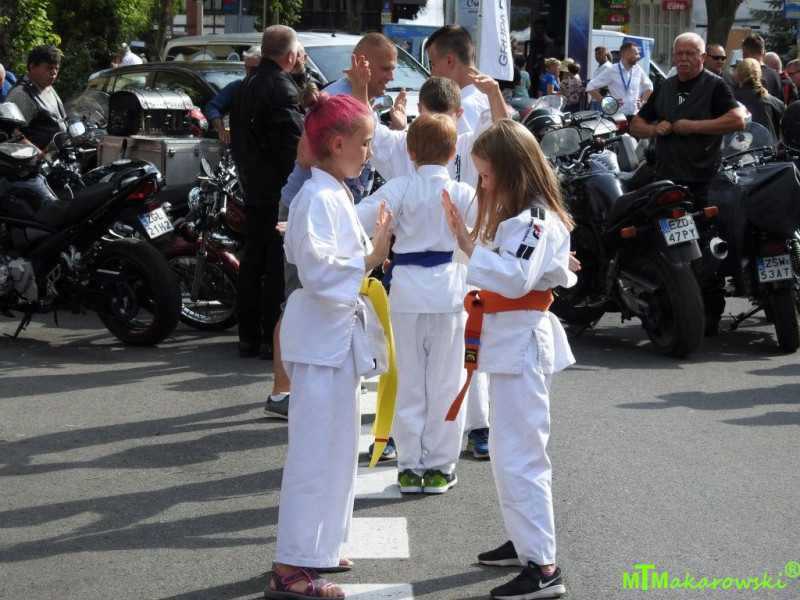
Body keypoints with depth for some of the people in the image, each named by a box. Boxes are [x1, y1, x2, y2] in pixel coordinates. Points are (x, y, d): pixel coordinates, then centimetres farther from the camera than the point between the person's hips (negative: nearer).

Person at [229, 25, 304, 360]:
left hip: (253, 189, 9)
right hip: (279, 192, -9)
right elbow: (292, 145, -19)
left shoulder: (246, 86, 15)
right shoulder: (281, 88, -15)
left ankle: (248, 335, 17)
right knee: (279, 265, -6)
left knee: (252, 262, 12)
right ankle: (274, 338, -5)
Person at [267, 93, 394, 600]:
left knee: (338, 444, 18)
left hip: (338, 334, 11)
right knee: (315, 449, -8)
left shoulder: (336, 195, 13)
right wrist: (371, 258, -26)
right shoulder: (319, 198, -18)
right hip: (321, 335, -11)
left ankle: (316, 548, 29)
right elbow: (317, 269, -26)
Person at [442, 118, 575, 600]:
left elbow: (514, 278, -29)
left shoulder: (536, 219, -18)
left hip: (522, 342, -11)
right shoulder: (518, 213, 15)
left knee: (520, 455, -12)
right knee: (511, 450, 21)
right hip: (511, 339, 11)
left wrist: (469, 245, -28)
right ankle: (526, 540, 34)